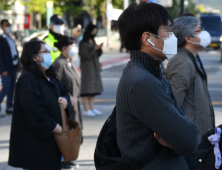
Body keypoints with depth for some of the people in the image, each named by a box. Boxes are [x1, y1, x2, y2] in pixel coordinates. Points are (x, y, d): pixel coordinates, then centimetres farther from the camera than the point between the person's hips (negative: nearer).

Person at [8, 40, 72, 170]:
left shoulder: (49, 76, 11)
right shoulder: (27, 80, -18)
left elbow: (63, 91, 20)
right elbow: (33, 110, -26)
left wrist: (65, 100, -4)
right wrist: (53, 126, -19)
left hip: (52, 136, 9)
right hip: (35, 138, -9)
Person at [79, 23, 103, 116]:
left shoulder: (93, 41, 11)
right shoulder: (83, 43, -12)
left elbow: (98, 55, 13)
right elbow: (85, 56, -16)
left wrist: (99, 48, -6)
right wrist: (95, 49, -18)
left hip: (94, 66, 8)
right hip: (87, 67, -8)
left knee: (92, 88, 10)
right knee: (86, 88, -6)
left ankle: (92, 108, 14)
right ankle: (86, 109, -1)